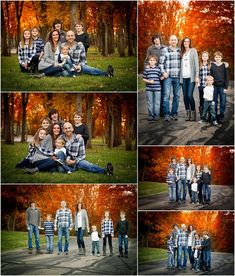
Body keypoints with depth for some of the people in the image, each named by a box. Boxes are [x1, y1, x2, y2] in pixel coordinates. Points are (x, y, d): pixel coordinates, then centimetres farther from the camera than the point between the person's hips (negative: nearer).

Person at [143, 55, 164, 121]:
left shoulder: (158, 68, 5)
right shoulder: (146, 68, 2)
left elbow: (160, 78, 10)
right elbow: (144, 79, 3)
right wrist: (149, 81, -13)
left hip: (157, 88, 0)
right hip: (149, 88, 0)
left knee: (157, 102, 3)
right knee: (150, 102, 6)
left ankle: (157, 115, 11)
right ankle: (150, 115, 15)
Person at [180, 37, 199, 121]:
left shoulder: (193, 51, 4)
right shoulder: (181, 52, 15)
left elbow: (196, 63, -1)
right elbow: (180, 65, 12)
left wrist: (197, 76, -9)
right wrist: (180, 76, 2)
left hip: (191, 76, -4)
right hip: (183, 77, 4)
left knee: (190, 95, -13)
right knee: (185, 96, 3)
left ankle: (193, 113, -1)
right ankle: (188, 114, 9)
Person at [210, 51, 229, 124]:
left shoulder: (224, 65, 1)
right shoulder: (212, 65, 4)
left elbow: (226, 77, 1)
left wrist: (226, 87, -5)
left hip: (222, 87, -1)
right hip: (214, 86, 1)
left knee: (223, 102, -1)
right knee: (214, 102, 4)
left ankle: (221, 117, 6)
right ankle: (214, 117, 12)